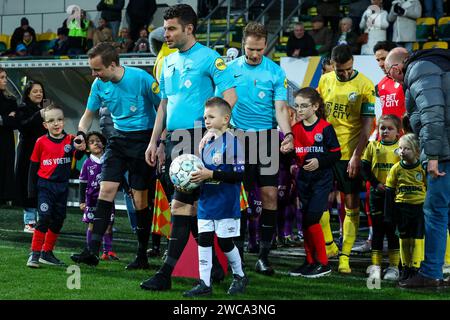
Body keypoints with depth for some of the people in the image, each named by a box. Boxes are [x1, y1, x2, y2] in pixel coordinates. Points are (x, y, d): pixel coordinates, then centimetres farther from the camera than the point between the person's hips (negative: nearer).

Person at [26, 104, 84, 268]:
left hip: (62, 186, 3)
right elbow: (34, 166, 5)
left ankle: (47, 253, 22)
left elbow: (78, 156, -18)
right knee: (44, 217, -14)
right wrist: (32, 189, 3)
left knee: (58, 220, 9)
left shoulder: (70, 140, 0)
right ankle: (35, 253, -9)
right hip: (45, 185, -3)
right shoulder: (41, 142, -2)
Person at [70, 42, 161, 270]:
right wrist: (81, 133, -7)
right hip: (119, 138, 5)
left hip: (143, 138, -5)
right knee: (106, 189, -8)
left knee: (140, 198, -2)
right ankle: (93, 250, -10)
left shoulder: (141, 79, -17)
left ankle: (142, 255, 10)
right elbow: (89, 114, 12)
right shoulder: (99, 85, 0)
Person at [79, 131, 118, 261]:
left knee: (108, 225, 2)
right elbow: (83, 183, 1)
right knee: (92, 225, 1)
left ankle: (108, 251, 7)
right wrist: (82, 201, -1)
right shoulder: (87, 163, -2)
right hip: (92, 198, -1)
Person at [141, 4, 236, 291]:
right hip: (174, 140, 8)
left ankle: (167, 273, -11)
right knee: (193, 206, 10)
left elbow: (230, 94, -12)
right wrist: (155, 142, 20)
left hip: (197, 139, -8)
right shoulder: (168, 62, 18)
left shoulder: (208, 58, -5)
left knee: (181, 204, -11)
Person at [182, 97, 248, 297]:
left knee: (225, 241, 1)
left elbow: (239, 174, -20)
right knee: (203, 240, 3)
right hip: (206, 201, 7)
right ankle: (204, 284, 7)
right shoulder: (205, 143, 11)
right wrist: (191, 181, 5)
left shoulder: (231, 142, -14)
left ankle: (239, 277, 23)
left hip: (226, 204, -7)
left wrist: (211, 175, -23)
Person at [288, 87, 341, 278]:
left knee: (312, 219, -12)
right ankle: (310, 261, 18)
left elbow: (336, 154, -7)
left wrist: (320, 161, -20)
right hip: (303, 179, 6)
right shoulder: (295, 129, 8)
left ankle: (323, 263, -3)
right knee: (305, 221, 8)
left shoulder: (325, 128, -8)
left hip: (322, 179, -6)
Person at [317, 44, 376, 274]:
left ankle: (345, 256, 7)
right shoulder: (325, 80, 4)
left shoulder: (365, 86, -7)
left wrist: (356, 156, -13)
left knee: (352, 204, 1)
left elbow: (367, 125, -8)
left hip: (349, 153, -3)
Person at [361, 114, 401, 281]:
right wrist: (376, 183, -9)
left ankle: (393, 266, 7)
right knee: (377, 229, 5)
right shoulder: (373, 146, 6)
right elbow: (365, 168, 3)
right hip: (377, 193, 1)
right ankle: (375, 265, 9)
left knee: (393, 230, 2)